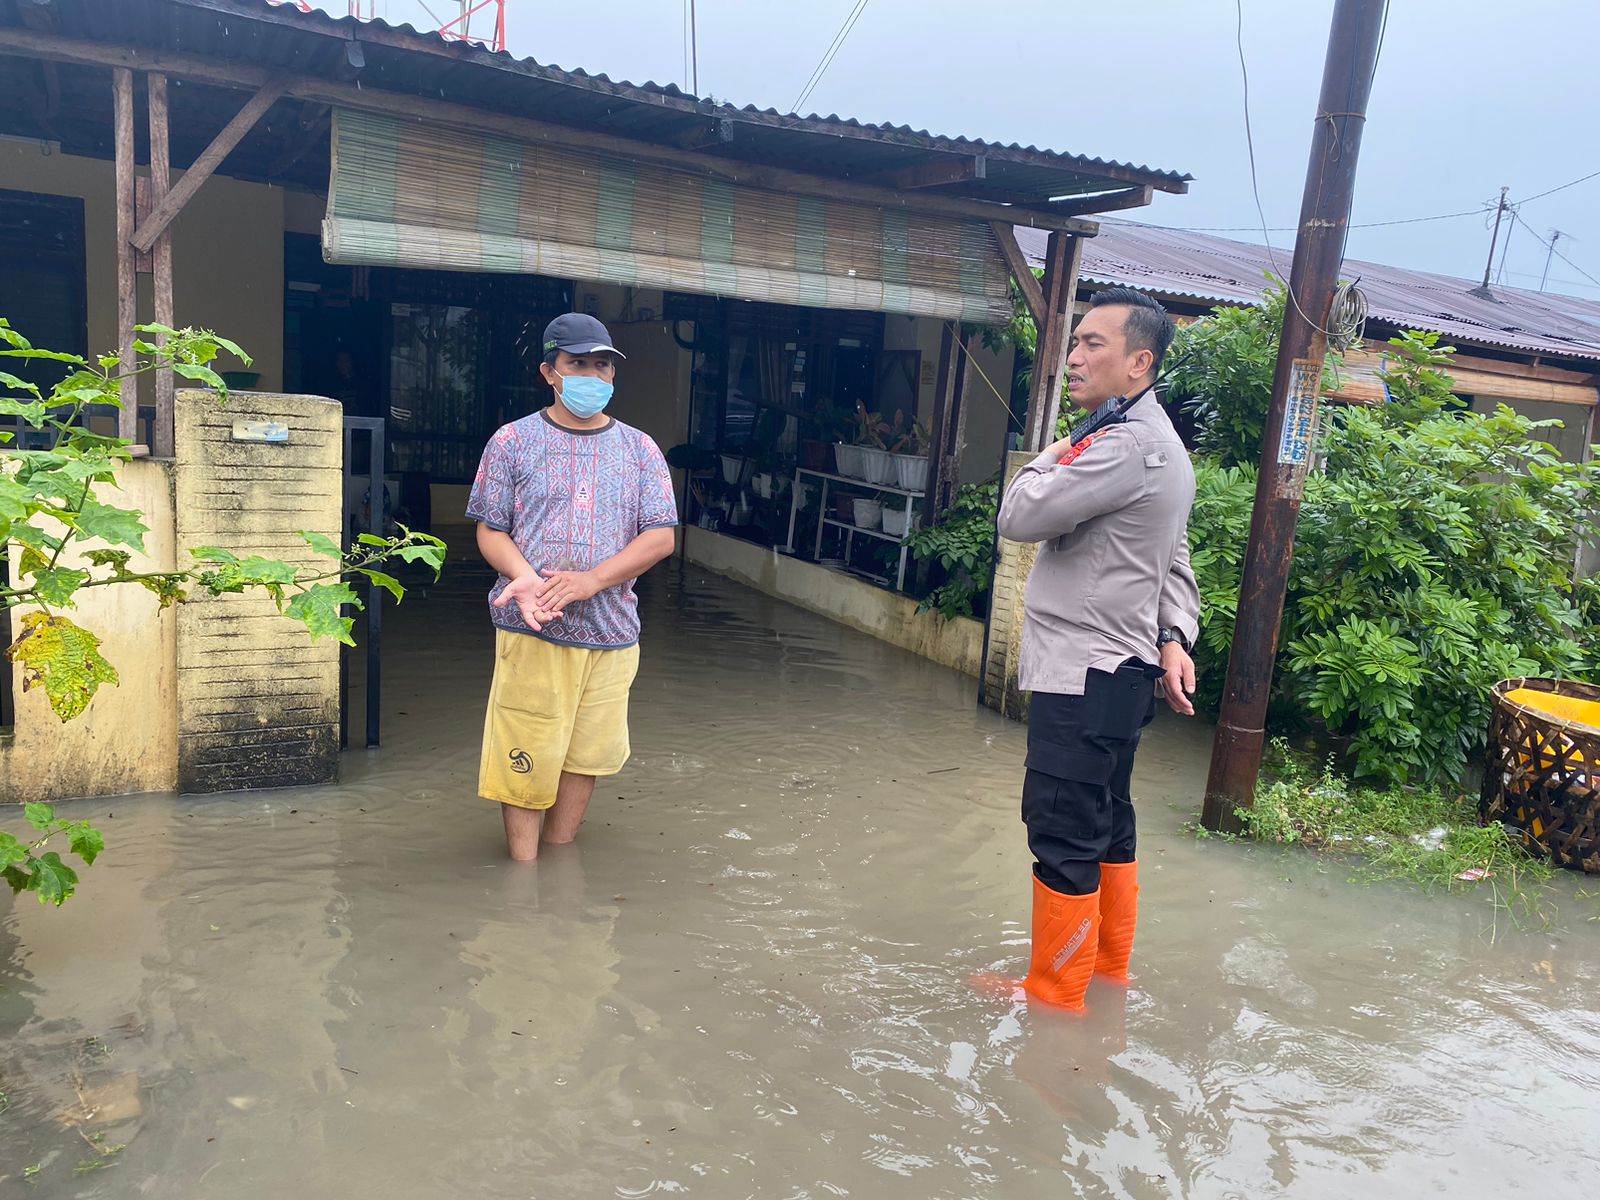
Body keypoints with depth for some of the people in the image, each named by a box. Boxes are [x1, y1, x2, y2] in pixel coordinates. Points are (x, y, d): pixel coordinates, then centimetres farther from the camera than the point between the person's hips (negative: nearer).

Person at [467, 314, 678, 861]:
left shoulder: (639, 449, 6)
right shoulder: (513, 441, 3)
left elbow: (661, 537, -2)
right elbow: (491, 529, 2)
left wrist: (591, 580, -16)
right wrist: (525, 577, -20)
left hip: (611, 633, 2)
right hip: (531, 631, -2)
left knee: (585, 753, 10)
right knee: (527, 756, 1)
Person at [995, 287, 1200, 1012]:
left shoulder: (1126, 446, -20)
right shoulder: (1160, 445, 16)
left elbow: (1018, 517, -21)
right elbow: (1175, 563, 18)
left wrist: (1048, 460, -2)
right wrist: (1174, 637, 4)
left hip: (1083, 679, -11)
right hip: (1120, 674, 11)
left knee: (1063, 836, -2)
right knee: (1107, 826, 19)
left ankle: (1053, 994, 11)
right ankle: (1109, 971, 33)